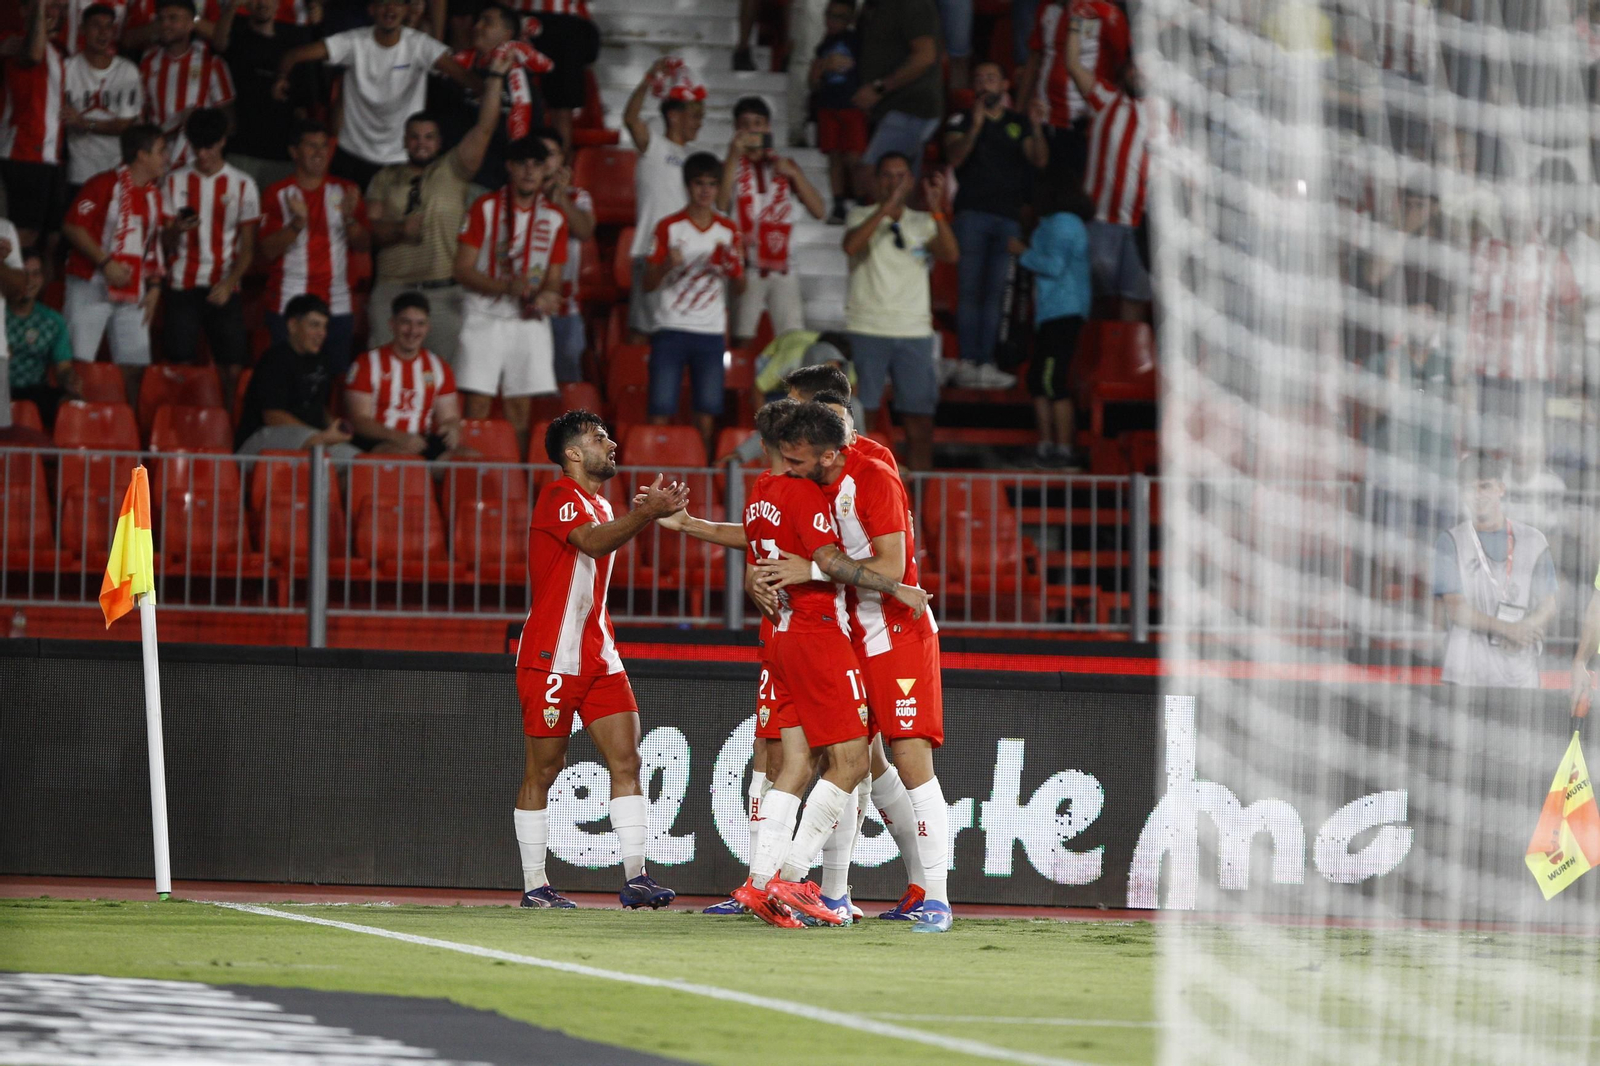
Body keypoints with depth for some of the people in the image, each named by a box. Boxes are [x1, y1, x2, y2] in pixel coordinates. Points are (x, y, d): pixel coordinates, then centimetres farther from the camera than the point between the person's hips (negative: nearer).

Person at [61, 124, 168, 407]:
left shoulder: (154, 195, 12)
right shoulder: (104, 185, -8)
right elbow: (72, 227, -13)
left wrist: (154, 285, 8)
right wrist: (105, 263, -19)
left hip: (133, 293, 6)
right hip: (93, 286, -6)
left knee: (135, 366, 2)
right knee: (79, 362, -9)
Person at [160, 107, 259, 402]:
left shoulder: (242, 184, 4)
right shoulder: (175, 182, 7)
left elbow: (247, 248, 4)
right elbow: (164, 244, 8)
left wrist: (229, 284, -12)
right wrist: (175, 231, -16)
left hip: (224, 288, 0)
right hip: (183, 286, 0)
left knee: (233, 368, -6)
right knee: (181, 365, -7)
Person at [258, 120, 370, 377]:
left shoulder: (344, 191, 11)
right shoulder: (278, 194, 3)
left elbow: (363, 244, 6)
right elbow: (268, 251, -5)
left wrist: (349, 218, -14)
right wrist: (298, 222, -20)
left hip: (337, 305, 3)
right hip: (288, 306, -3)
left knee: (339, 374, -1)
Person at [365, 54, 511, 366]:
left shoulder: (453, 170, 9)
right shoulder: (386, 179, 15)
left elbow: (484, 129, 0)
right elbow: (370, 229, 6)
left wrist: (495, 79, -5)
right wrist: (400, 229, -14)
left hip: (444, 291, -1)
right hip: (392, 289, 2)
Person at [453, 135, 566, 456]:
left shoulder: (555, 218, 8)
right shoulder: (486, 207, -1)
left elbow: (553, 281, 11)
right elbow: (463, 270, -5)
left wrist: (544, 297, -13)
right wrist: (508, 287, -20)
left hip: (530, 321, 3)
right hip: (486, 318, -3)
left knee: (520, 406, 1)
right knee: (478, 401, -8)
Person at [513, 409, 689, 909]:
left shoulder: (599, 504, 20)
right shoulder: (560, 496, -10)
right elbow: (592, 542, -28)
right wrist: (645, 513, -42)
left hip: (598, 654, 9)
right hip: (551, 656, -9)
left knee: (626, 760, -2)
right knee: (544, 769, -2)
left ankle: (635, 878, -6)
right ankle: (534, 885, 3)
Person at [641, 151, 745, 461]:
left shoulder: (728, 231, 8)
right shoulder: (669, 228, 2)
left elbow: (740, 288, 9)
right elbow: (648, 284, 0)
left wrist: (732, 268, -13)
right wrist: (667, 264, -20)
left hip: (711, 332, 2)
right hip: (671, 328, -2)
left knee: (707, 411, -1)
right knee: (661, 410, -6)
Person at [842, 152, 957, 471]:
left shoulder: (922, 223, 12)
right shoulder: (862, 217, 5)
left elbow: (951, 254, -5)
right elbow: (851, 245, -17)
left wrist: (937, 209, -16)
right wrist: (886, 207, -24)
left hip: (914, 333, 3)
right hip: (867, 331, -3)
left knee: (920, 420, 1)